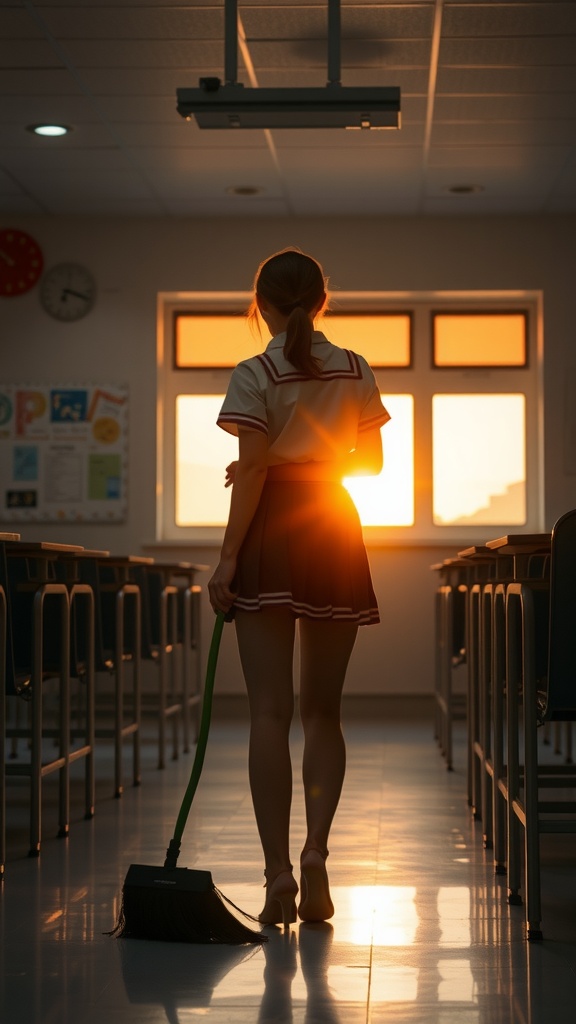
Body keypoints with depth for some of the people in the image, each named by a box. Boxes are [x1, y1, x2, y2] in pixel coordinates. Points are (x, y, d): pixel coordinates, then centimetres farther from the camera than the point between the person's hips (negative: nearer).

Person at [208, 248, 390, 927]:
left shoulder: (255, 376, -5)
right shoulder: (355, 372, 6)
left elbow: (251, 473, -10)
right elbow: (371, 459, 13)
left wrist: (227, 560, -7)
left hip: (272, 536, -3)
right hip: (335, 538, 3)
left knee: (270, 711, -3)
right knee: (322, 709, 11)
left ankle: (278, 873, -7)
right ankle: (316, 850, -6)